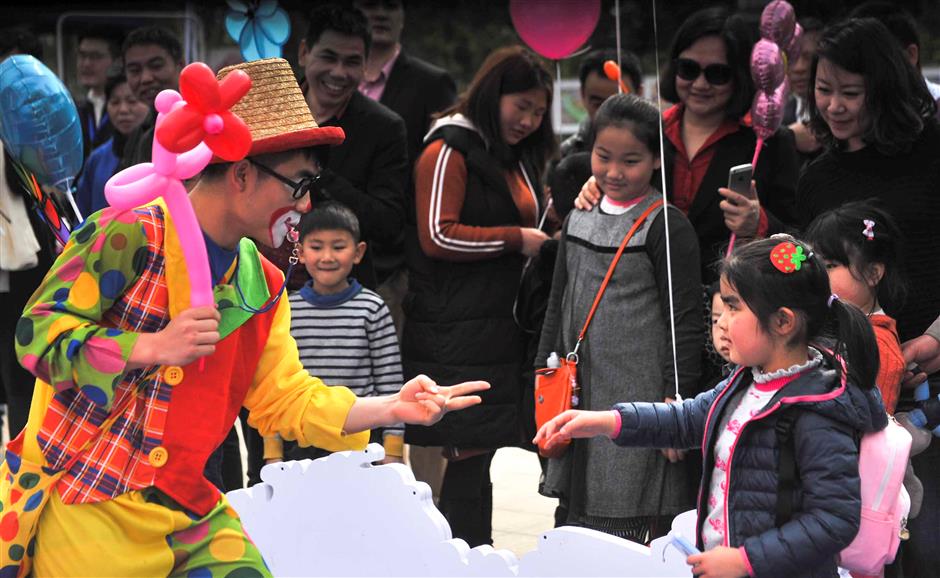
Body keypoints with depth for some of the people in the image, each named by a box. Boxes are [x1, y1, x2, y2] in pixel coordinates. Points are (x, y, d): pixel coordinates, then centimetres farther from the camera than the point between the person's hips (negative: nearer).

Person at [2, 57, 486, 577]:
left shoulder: (262, 286, 13)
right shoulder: (128, 236, -12)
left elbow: (285, 397, 12)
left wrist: (390, 409, 1)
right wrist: (152, 348, -25)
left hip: (191, 513, 7)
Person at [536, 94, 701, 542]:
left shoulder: (667, 228, -8)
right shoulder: (579, 221, 12)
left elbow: (687, 321, -10)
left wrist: (675, 399, -14)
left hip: (639, 399, -7)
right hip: (579, 398, 7)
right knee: (571, 523, 11)